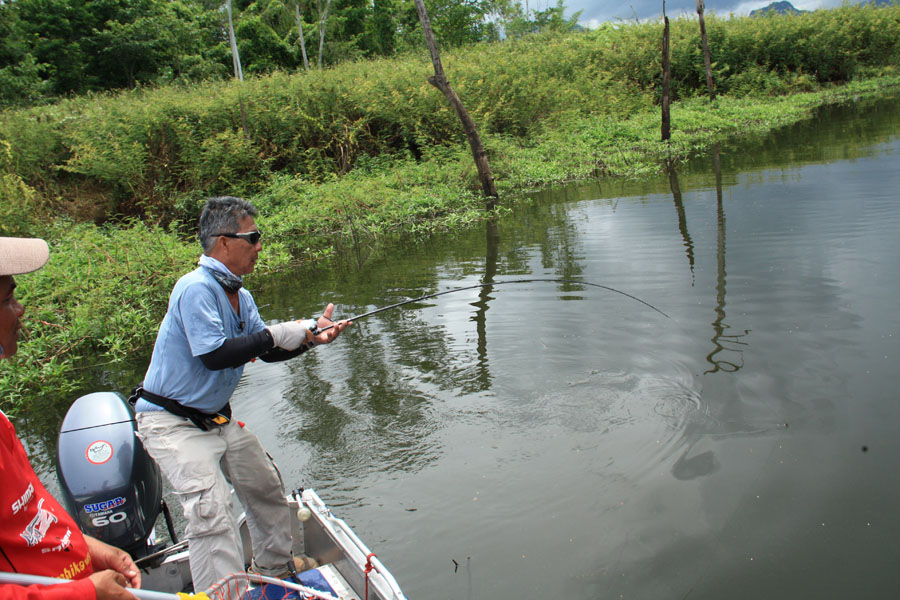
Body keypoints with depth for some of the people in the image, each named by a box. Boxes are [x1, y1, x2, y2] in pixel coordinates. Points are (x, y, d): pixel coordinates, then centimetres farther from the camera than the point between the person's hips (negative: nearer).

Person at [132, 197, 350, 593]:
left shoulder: (240, 296, 6)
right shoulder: (196, 289, -23)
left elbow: (266, 351, 5)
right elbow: (213, 355, -32)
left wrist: (310, 336, -11)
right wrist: (276, 335, -26)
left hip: (217, 419, 10)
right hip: (172, 423, -9)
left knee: (266, 486, 18)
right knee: (212, 511, -20)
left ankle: (274, 565, 38)